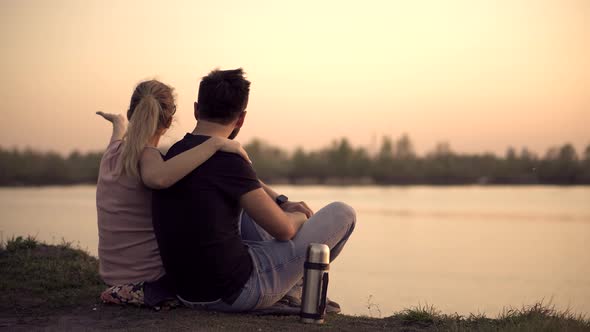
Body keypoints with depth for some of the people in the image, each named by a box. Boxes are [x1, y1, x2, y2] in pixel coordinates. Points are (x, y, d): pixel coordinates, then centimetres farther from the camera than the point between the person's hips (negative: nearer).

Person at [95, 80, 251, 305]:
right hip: (150, 277, -8)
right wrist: (216, 143, -39)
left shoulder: (112, 152, 3)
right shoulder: (146, 155, -19)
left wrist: (119, 123, 54)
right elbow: (158, 177, -46)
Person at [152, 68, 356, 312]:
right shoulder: (226, 161, -21)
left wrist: (283, 203, 14)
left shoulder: (171, 155, 5)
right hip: (237, 292, -8)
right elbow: (283, 229, -14)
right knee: (342, 214, 3)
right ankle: (294, 288, 28)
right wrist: (299, 216, 8)